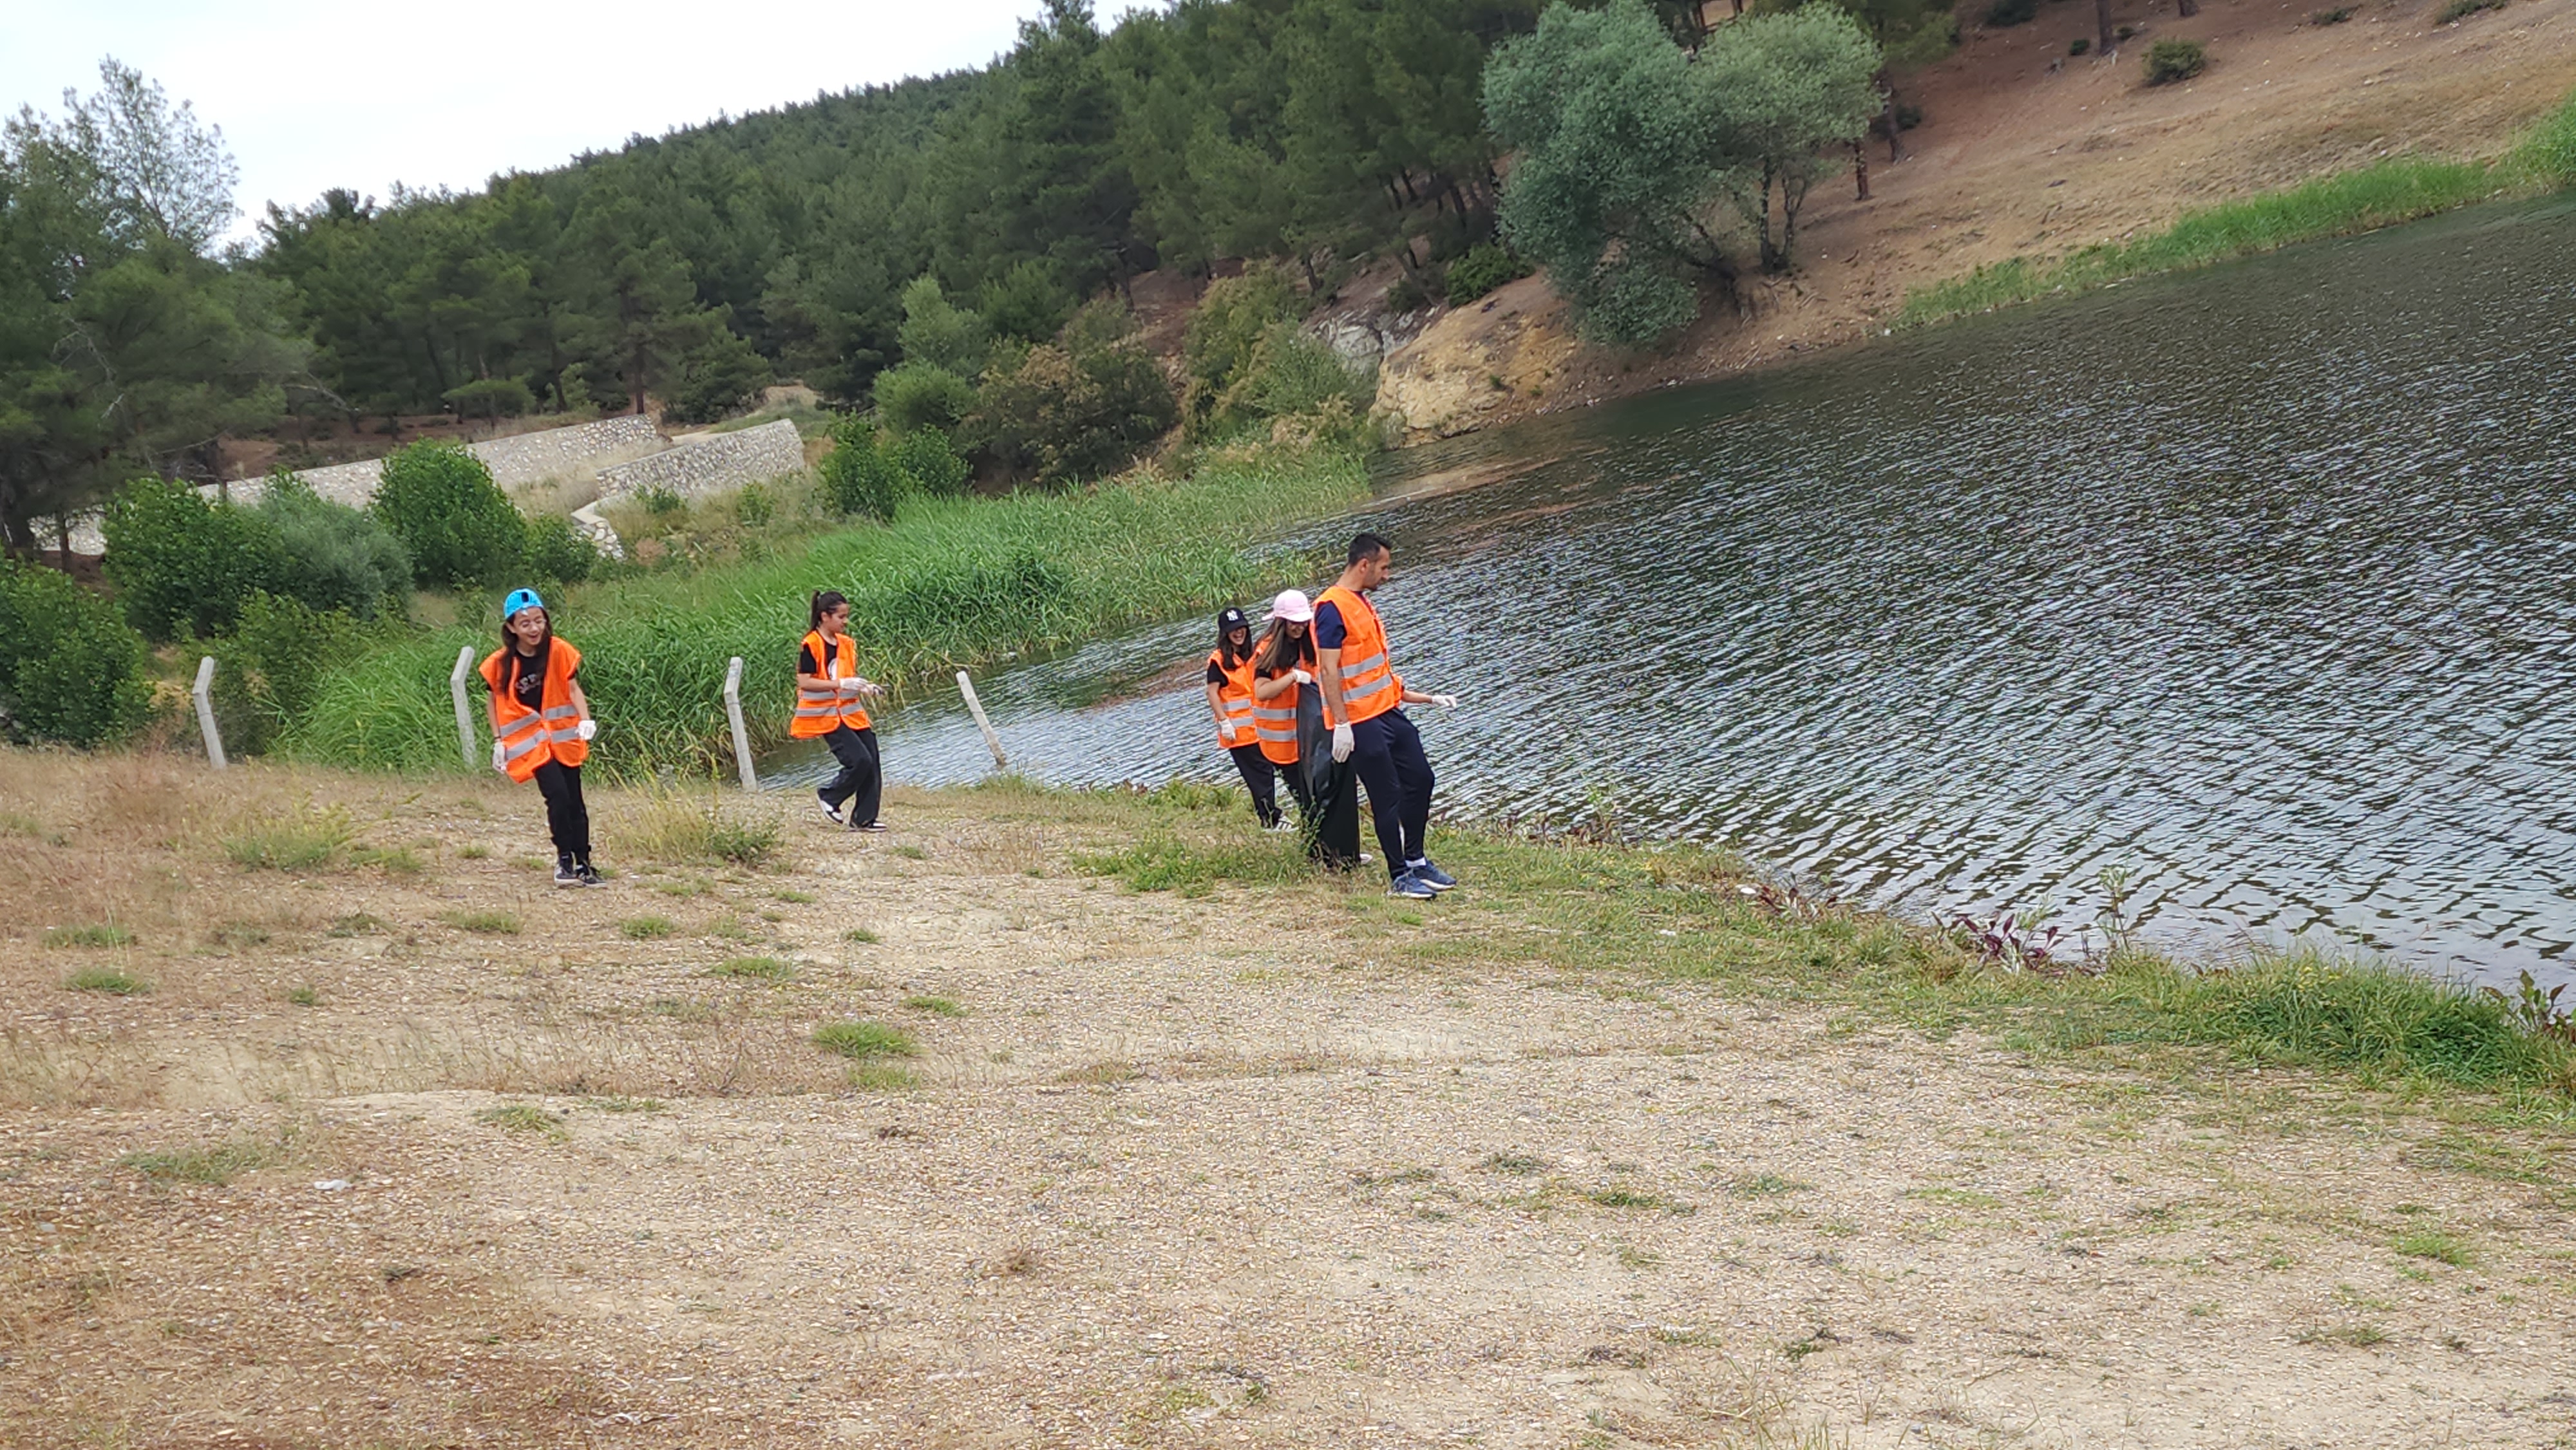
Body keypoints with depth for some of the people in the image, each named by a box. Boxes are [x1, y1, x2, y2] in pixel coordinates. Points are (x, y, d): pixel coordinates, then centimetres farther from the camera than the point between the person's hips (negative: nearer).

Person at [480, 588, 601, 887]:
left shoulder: (559, 651, -7)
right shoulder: (501, 663, -9)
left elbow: (573, 688, -5)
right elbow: (496, 701, 4)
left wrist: (585, 719, -21)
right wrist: (498, 742, 0)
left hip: (563, 736, 2)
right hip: (529, 739, -2)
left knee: (575, 801, 6)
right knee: (557, 794, -17)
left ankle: (583, 863, 16)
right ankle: (564, 859, -3)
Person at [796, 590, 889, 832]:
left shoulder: (846, 644, 11)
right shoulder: (811, 645, -11)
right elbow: (804, 682, -18)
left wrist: (864, 688, 2)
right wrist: (841, 684, -23)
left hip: (852, 713, 8)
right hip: (827, 716, -8)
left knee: (873, 764, 1)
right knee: (860, 761, -16)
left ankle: (863, 819, 11)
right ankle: (829, 797, 8)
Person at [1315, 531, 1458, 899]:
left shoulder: (1363, 603, 15)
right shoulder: (1332, 608, -15)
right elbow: (1329, 670, -19)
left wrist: (1427, 699, 23)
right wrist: (1341, 724, -23)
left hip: (1388, 713, 10)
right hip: (1361, 722, -10)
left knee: (1420, 779, 10)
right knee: (1388, 796, -4)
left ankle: (1416, 861, 23)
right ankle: (1399, 877, 6)